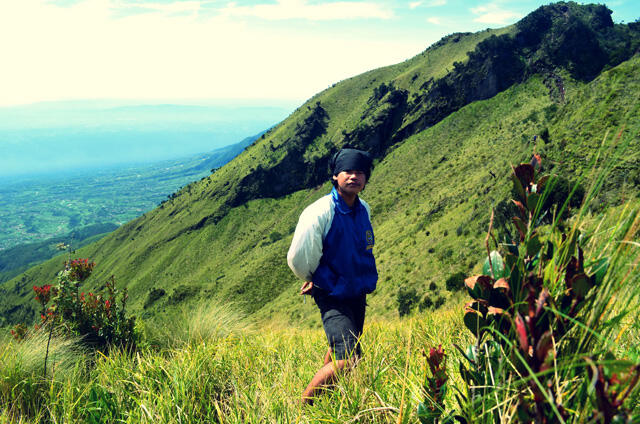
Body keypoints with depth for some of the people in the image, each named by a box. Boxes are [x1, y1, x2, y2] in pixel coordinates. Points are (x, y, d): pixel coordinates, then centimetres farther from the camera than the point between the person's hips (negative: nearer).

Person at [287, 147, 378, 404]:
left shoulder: (364, 210, 3)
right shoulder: (319, 213, -21)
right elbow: (298, 259, -14)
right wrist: (312, 281, 5)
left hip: (359, 295, 8)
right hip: (332, 298, -8)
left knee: (338, 349, 23)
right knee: (348, 360, -18)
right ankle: (302, 407, 2)